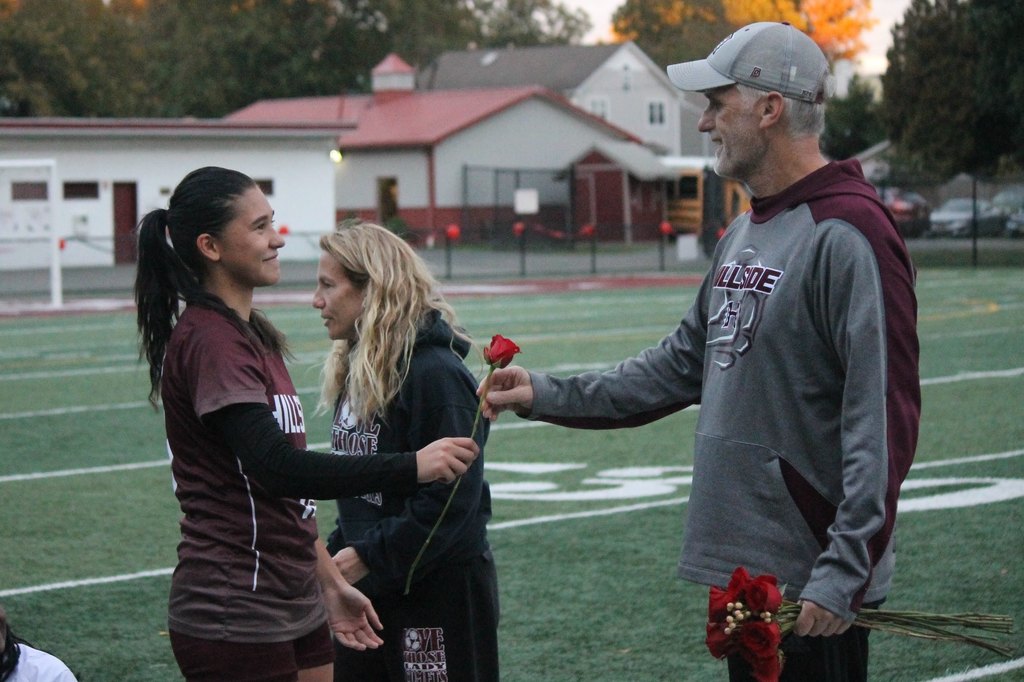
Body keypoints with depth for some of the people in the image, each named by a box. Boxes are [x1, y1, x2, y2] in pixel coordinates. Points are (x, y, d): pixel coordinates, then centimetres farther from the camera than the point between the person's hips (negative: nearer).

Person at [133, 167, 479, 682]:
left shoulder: (250, 335, 15)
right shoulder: (209, 341, -16)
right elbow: (276, 467, -27)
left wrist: (330, 582, 19)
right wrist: (411, 467, -30)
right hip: (236, 620, -9)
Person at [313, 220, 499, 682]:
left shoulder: (435, 374, -19)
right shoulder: (357, 371, 10)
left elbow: (451, 499, -22)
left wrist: (370, 556, -20)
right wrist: (338, 552, 5)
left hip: (439, 593, -9)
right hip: (369, 590, 9)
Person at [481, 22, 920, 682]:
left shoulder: (848, 236, -17)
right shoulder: (742, 237, 14)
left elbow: (885, 418, -21)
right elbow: (685, 363, 23)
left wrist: (844, 572, -23)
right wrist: (549, 394, 17)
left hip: (811, 585, -9)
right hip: (741, 568, 10)